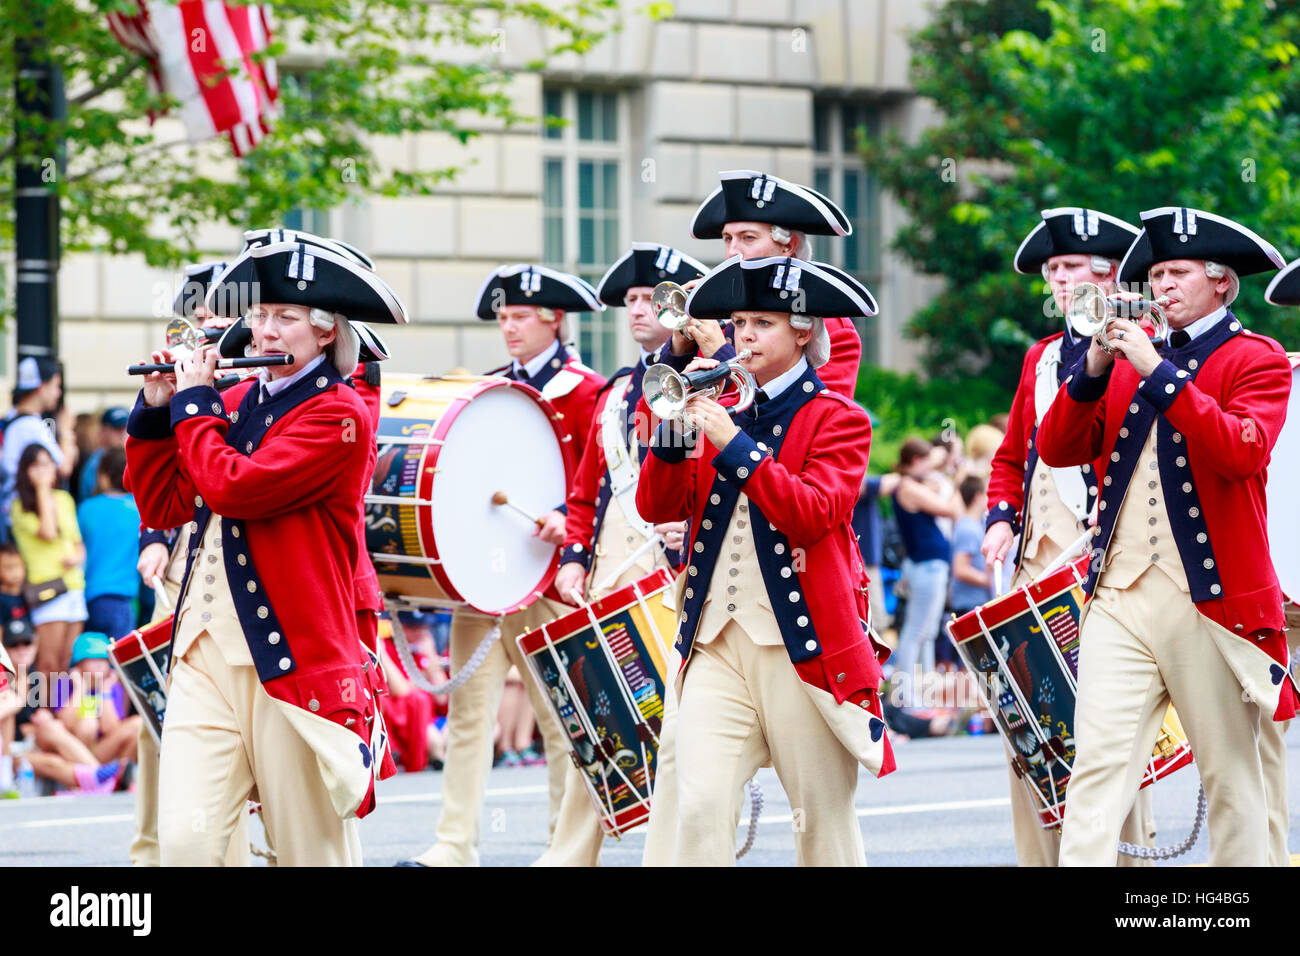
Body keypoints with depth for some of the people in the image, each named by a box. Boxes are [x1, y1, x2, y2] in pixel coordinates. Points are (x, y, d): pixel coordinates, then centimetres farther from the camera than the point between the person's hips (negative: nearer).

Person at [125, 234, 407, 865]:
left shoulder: (339, 414, -7)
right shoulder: (236, 403, 15)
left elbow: (234, 487, -19)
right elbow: (163, 506, 16)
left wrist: (192, 402, -4)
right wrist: (154, 412, 6)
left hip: (292, 657, -5)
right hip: (204, 650, 5)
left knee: (313, 850, 3)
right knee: (185, 840, -8)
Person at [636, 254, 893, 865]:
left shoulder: (838, 420, 1)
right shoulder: (722, 414, 16)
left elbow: (813, 513, -15)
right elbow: (657, 507, 8)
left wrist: (734, 444, -18)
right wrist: (675, 431, -8)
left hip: (802, 645, -4)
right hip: (716, 644, 4)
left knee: (824, 816, 4)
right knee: (699, 805, -10)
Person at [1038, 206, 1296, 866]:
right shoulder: (1129, 363, 18)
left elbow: (1241, 451, -17)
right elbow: (1058, 450, 9)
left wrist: (1157, 371, -17)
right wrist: (1095, 367, -4)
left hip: (1214, 599, -4)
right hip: (1120, 597, 4)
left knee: (1231, 776, 4)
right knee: (1097, 765, -9)